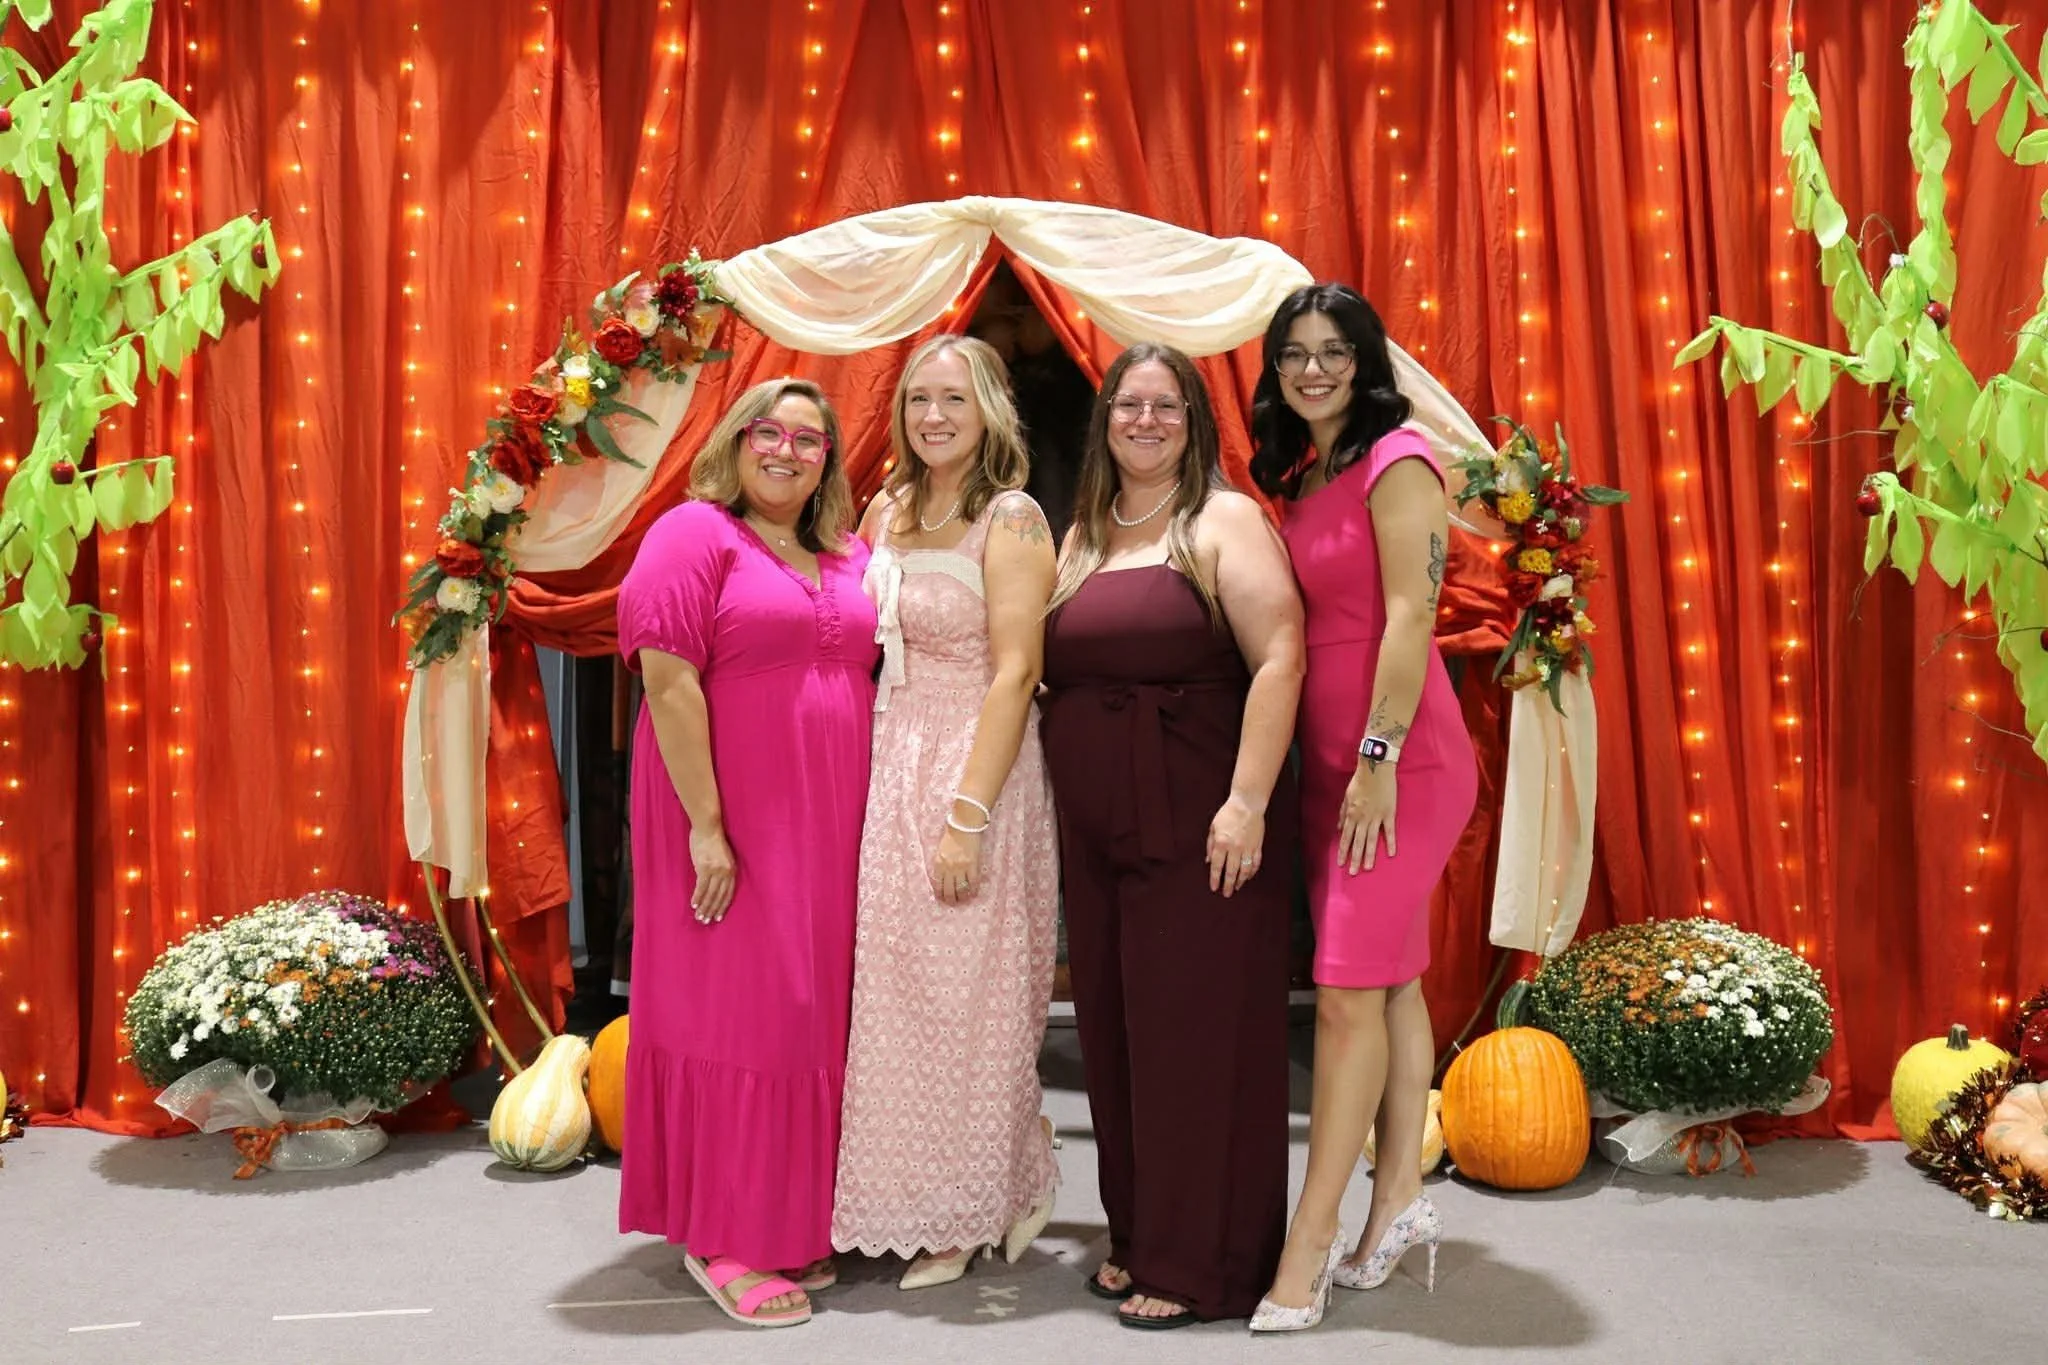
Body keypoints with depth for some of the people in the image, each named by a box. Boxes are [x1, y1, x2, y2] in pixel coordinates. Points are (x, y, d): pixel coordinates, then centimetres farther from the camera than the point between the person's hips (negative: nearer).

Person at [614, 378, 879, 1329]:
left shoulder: (848, 557, 14)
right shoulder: (697, 533, -6)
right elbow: (667, 679, -14)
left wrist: (870, 824, 10)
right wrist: (705, 826, -19)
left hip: (829, 831, 6)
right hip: (731, 826, -6)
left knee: (813, 1013, 10)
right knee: (734, 1010, -1)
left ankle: (795, 1223, 23)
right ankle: (723, 1240, 12)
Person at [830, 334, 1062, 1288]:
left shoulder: (1012, 520, -8)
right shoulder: (886, 512, 12)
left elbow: (1013, 674, -14)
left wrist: (967, 815, -19)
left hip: (971, 769, -6)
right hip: (884, 768, 6)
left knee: (959, 995, 2)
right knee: (887, 989, 9)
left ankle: (967, 1213, 21)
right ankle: (912, 1212, 25)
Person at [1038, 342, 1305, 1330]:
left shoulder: (1223, 521, -3)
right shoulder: (1081, 538, 16)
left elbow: (1280, 657, -13)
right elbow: (1050, 672, 20)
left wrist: (1249, 801, -20)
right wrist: (1062, 802, 11)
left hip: (1199, 827, -6)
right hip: (1096, 831, 6)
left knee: (1195, 1035, -1)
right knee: (1113, 1035, 11)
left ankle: (1202, 1267, 12)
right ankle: (1138, 1239, 26)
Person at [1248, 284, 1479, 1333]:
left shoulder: (1395, 459, -9)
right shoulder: (1301, 479, 15)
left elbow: (1410, 616, -16)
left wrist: (1379, 759, -18)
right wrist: (1333, 768, 10)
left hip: (1402, 760, -8)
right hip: (1327, 762, 8)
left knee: (1350, 995, -7)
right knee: (1390, 985, 13)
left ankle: (1310, 1242, 1)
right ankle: (1399, 1201, 24)